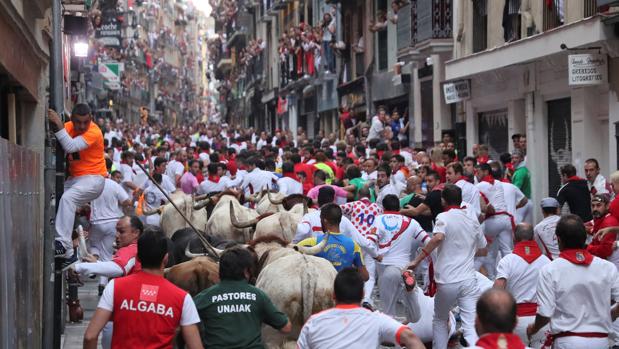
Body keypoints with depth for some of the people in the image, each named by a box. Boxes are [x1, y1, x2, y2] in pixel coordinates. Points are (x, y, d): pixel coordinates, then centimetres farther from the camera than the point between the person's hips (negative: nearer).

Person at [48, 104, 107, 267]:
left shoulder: (94, 132, -17)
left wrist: (58, 126, -29)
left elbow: (71, 147, -28)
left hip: (93, 178, -8)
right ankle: (68, 254, 4)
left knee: (67, 198, -31)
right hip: (73, 178, 8)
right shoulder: (68, 126, 3)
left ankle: (63, 244, -35)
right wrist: (53, 124, -18)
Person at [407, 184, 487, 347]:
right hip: (469, 280, 3)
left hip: (447, 281, -3)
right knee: (471, 327, -6)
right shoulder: (472, 220, 14)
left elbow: (438, 237, -24)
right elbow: (483, 248, 27)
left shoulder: (444, 217, -3)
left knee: (440, 321, 20)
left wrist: (417, 260, -21)